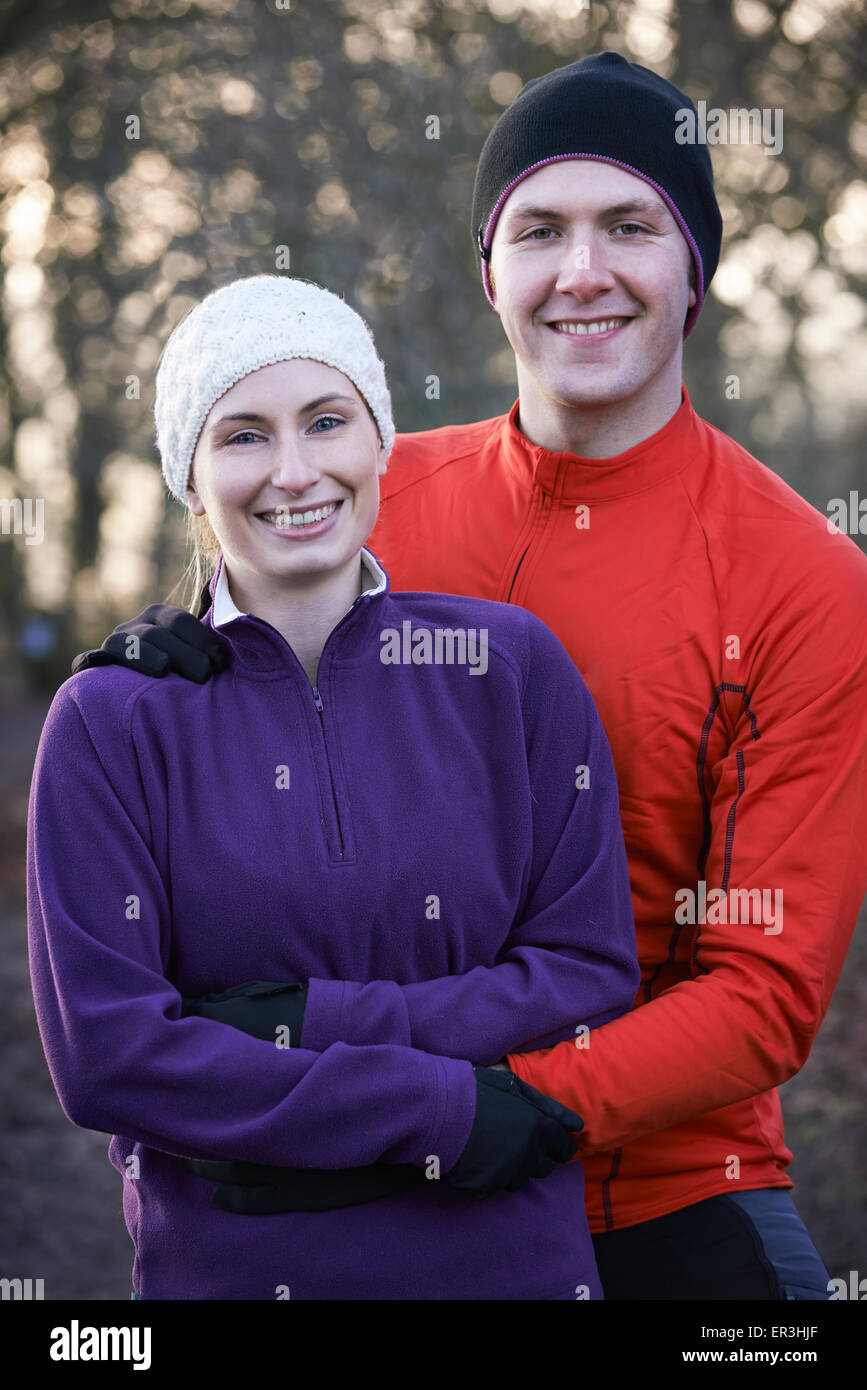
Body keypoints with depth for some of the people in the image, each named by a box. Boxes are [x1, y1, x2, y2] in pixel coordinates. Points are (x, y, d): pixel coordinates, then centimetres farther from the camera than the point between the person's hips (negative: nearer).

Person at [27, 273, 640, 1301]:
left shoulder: (512, 667, -2)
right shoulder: (114, 720, -6)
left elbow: (593, 978, -3)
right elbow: (104, 1049, -12)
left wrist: (313, 1025, -15)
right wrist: (444, 1108, -16)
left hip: (508, 1253, 1)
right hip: (226, 1261, -1)